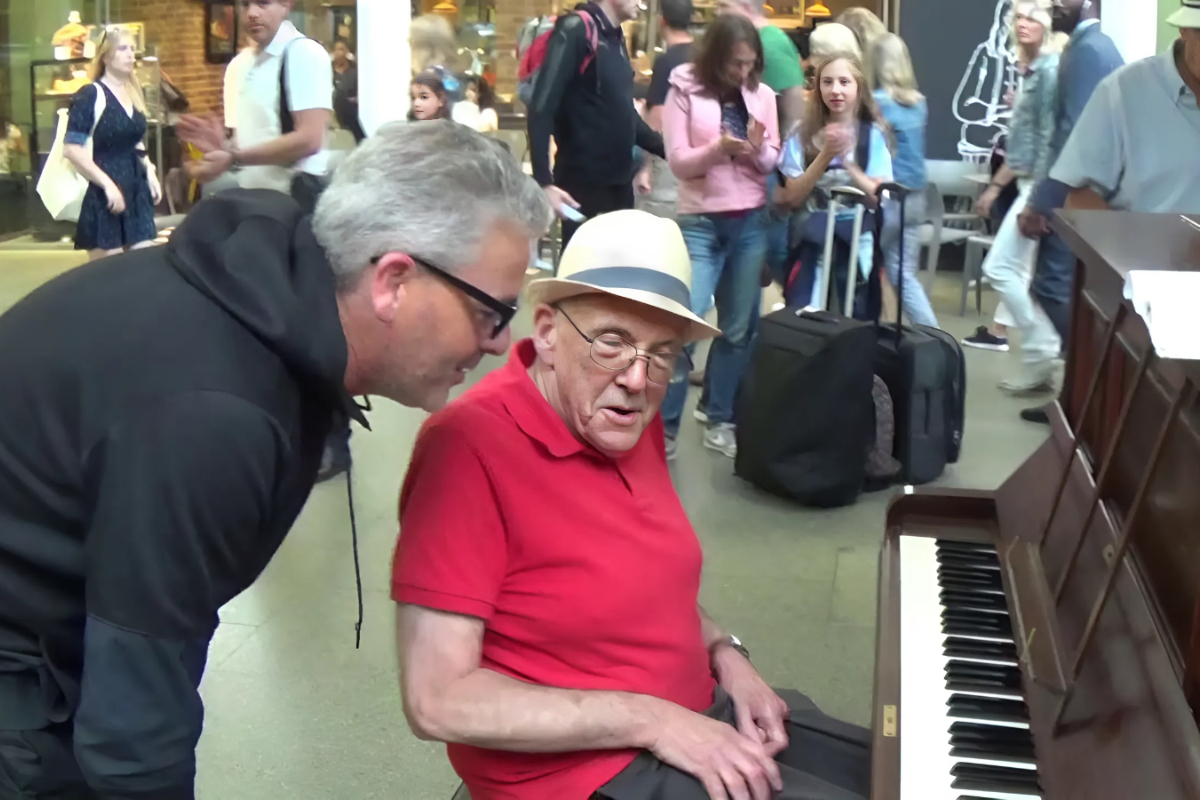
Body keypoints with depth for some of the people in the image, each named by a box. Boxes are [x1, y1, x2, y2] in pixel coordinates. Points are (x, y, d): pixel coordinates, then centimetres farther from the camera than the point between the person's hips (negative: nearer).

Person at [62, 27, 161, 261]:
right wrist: (107, 184, -21)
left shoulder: (135, 93, 12)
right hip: (103, 193, -7)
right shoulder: (90, 95, -11)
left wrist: (150, 172, 9)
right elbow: (72, 149, -17)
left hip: (136, 189, 7)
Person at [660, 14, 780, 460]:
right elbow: (678, 162, -8)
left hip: (752, 222, 4)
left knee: (738, 328, 8)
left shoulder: (762, 95, 6)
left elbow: (771, 163, 7)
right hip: (701, 221, -3)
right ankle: (664, 426, 1)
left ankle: (720, 421, 21)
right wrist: (719, 148, -24)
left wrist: (758, 149, -15)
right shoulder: (685, 90, -4)